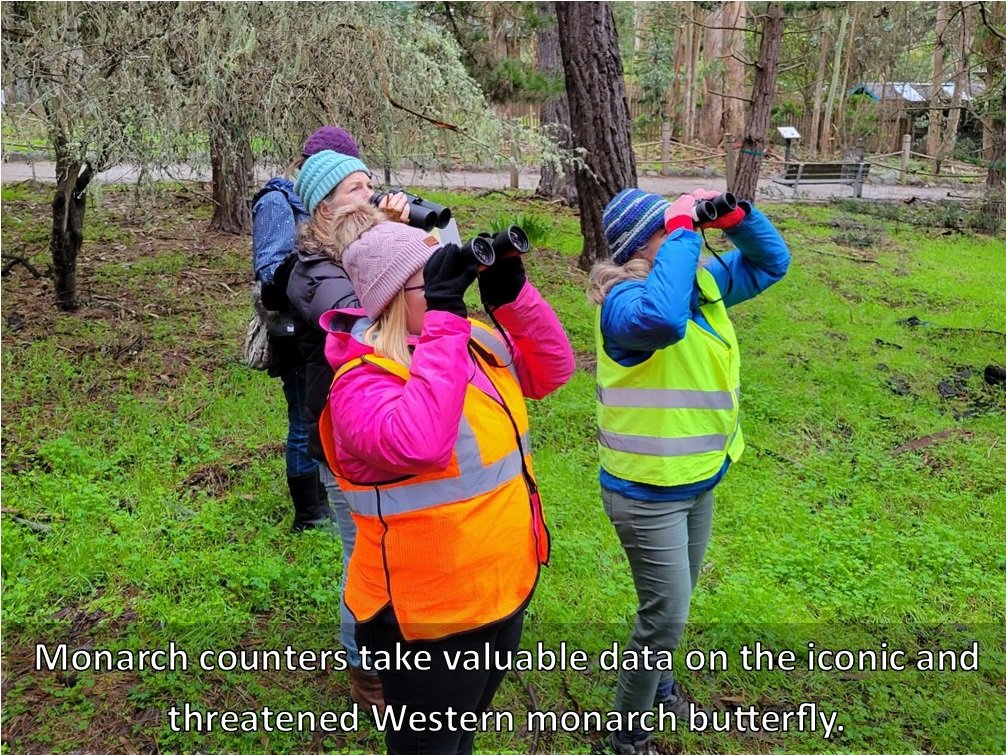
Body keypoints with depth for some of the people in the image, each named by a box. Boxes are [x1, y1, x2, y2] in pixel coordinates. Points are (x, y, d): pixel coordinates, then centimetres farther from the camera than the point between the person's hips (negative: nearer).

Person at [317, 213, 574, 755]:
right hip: (430, 616, -7)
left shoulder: (476, 344, 2)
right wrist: (444, 316, -37)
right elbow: (418, 443, -42)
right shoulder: (363, 379, -23)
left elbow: (553, 369, 5)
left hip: (505, 591, 7)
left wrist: (513, 293, -10)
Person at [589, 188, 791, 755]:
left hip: (698, 481, 8)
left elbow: (772, 262, 13)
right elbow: (662, 318, -49)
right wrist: (682, 231, -36)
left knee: (675, 601, 26)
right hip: (648, 492, -8)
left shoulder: (703, 282, 0)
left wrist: (737, 217, -7)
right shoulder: (627, 300, -25)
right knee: (667, 617, 2)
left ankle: (657, 682, 52)